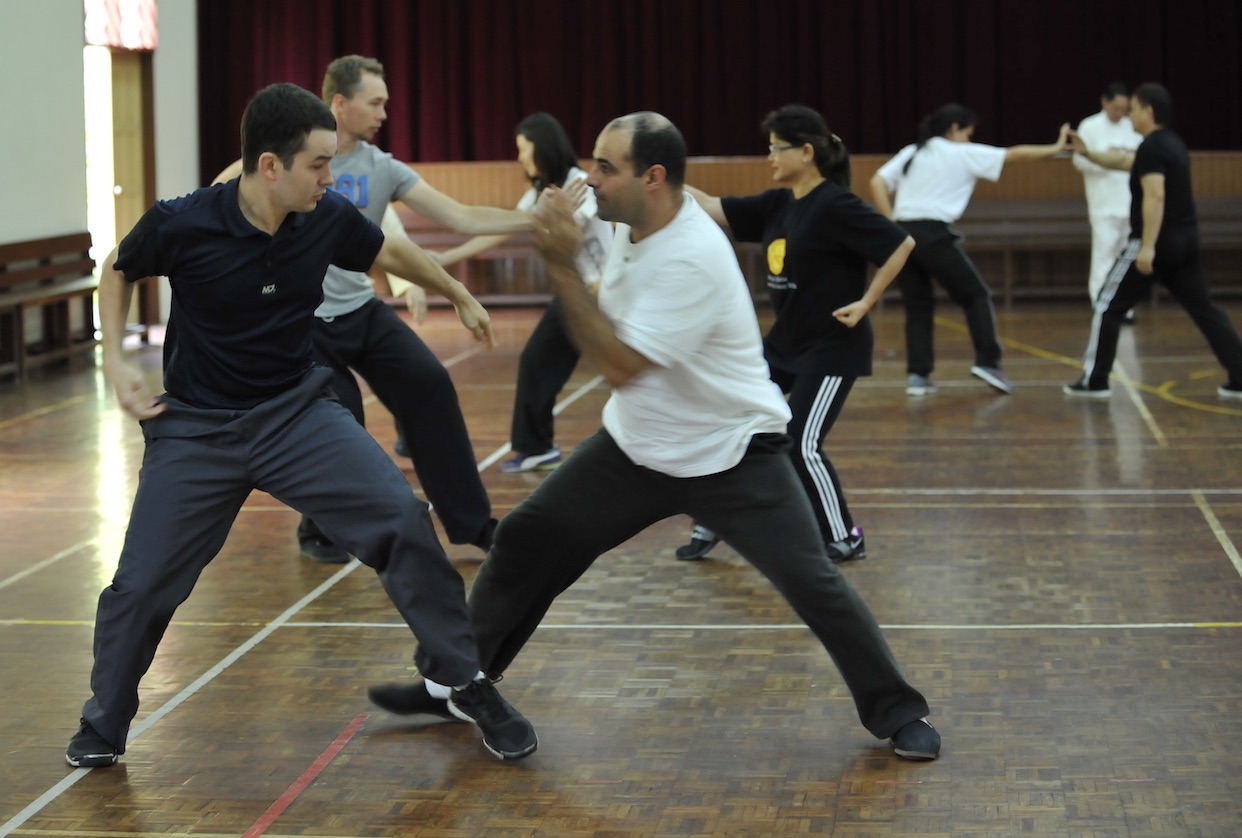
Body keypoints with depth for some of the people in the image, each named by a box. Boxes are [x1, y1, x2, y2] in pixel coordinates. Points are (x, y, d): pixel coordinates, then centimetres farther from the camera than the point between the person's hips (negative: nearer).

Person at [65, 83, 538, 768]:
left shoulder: (329, 219, -12)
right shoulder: (180, 225, -20)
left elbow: (390, 252, 12)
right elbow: (117, 272, 4)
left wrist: (458, 294, 27)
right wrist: (114, 360, -8)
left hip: (297, 410, 2)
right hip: (196, 427, -2)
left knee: (402, 519, -17)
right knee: (142, 583, -1)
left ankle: (466, 685, -2)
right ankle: (103, 725, 27)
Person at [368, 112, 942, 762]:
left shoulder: (692, 258, -30)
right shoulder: (631, 220, -6)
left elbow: (620, 367, -31)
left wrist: (563, 269, -31)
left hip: (731, 456, -7)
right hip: (636, 445, 8)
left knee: (812, 583, -13)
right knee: (525, 540, 6)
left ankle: (895, 713, 7)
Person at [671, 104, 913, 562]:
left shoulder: (836, 206, -18)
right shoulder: (777, 204, 6)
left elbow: (902, 244, -19)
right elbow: (714, 210, 8)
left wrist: (865, 302, -17)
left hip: (832, 348, -9)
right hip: (784, 341, 9)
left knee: (802, 447, -8)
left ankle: (844, 539, 10)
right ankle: (713, 524, 19)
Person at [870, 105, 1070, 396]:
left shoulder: (911, 153, 19)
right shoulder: (963, 154, 6)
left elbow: (877, 183, 8)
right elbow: (1013, 154, 9)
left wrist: (893, 221, 6)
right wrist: (1054, 148, 18)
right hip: (933, 234, -5)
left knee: (917, 306, 14)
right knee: (976, 296, 9)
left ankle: (917, 374, 7)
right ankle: (987, 362, -1)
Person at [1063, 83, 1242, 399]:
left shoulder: (1152, 147, -14)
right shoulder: (1172, 143, 17)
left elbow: (1155, 197, -24)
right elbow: (1124, 161, 30)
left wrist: (1148, 247, -28)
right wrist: (1088, 153, 23)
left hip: (1156, 243, -9)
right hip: (1185, 241, 9)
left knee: (1108, 306, 3)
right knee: (1203, 308, 9)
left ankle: (1095, 381, 4)